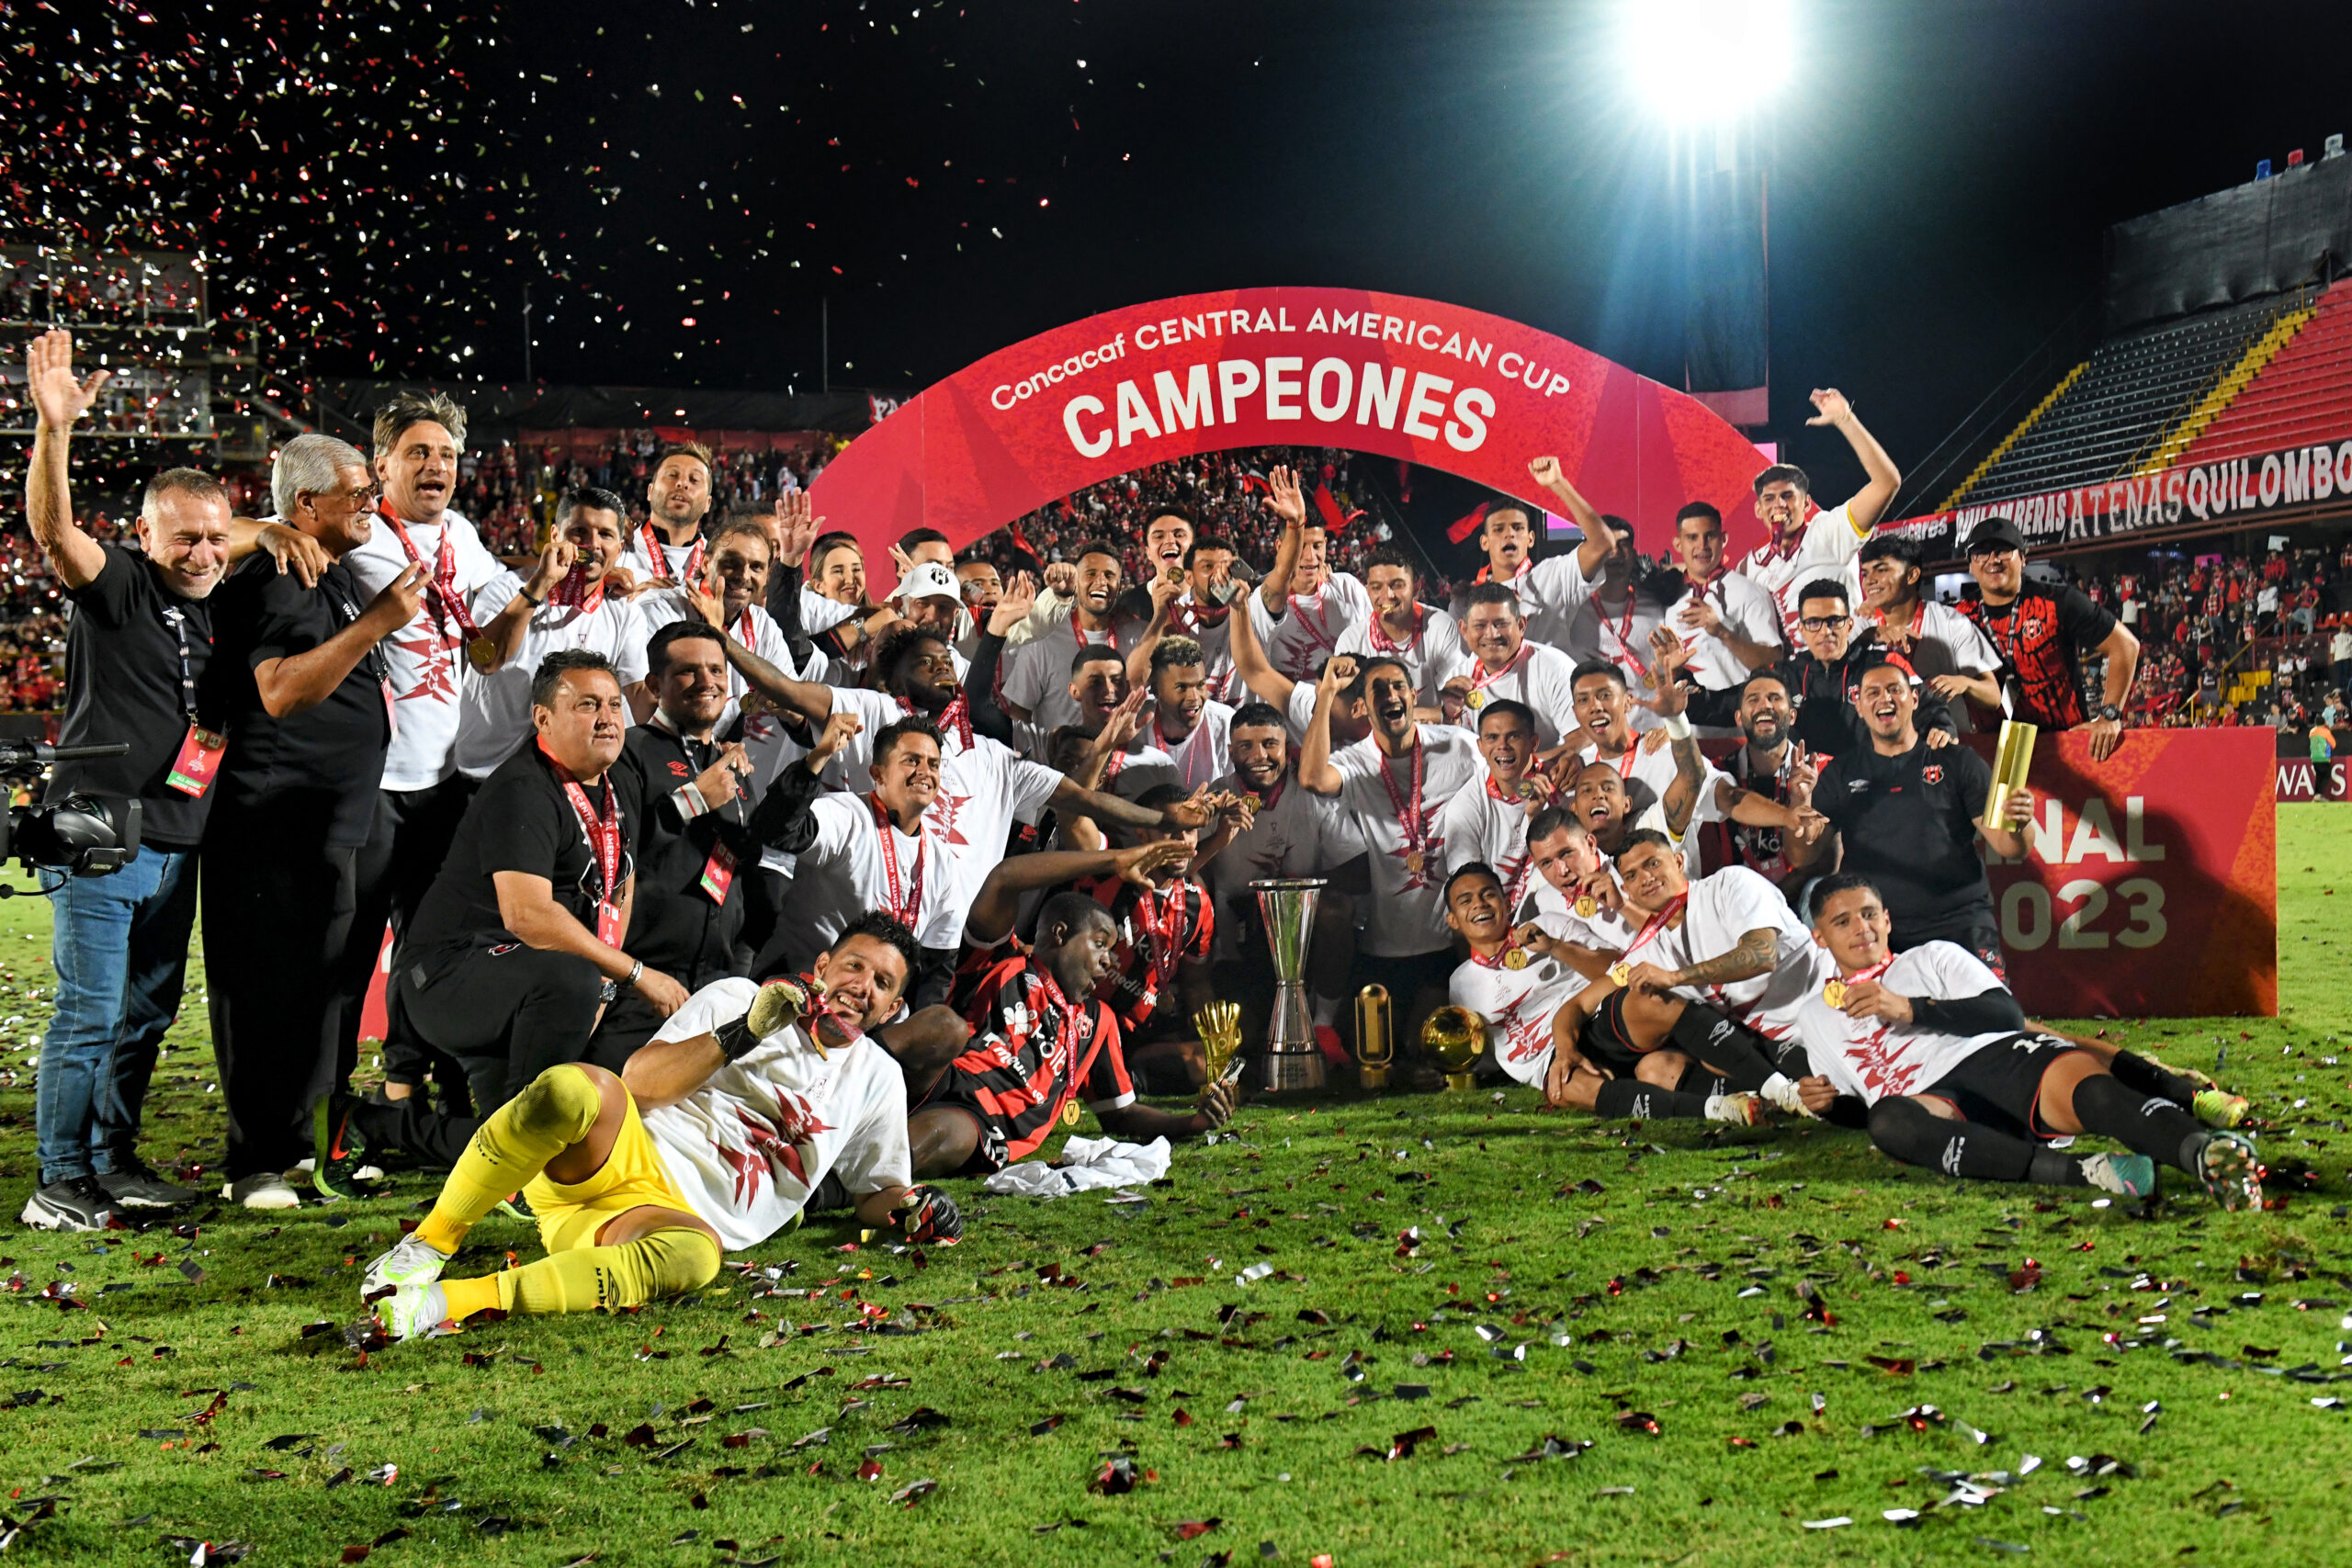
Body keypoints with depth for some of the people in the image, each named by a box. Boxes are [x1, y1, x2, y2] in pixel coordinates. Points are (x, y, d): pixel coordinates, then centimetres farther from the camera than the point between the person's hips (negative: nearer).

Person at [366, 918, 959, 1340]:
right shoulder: (736, 997, 14)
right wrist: (742, 1033, -8)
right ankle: (429, 1245, -19)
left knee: (695, 1254, -40)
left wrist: (910, 1207, 8)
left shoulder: (878, 1077, 23)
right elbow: (639, 1082, 3)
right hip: (623, 1154, -1)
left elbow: (872, 1193, 30)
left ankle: (450, 1302, -41)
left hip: (683, 1216, 1)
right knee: (575, 1087, -38)